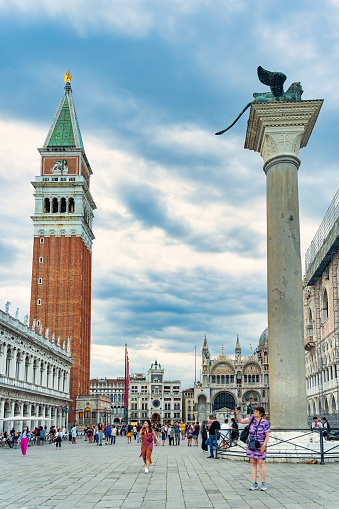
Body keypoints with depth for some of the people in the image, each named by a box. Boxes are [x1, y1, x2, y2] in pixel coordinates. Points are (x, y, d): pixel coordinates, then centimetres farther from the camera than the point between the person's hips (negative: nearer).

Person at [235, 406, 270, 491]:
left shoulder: (264, 423, -11)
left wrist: (263, 446, -14)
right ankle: (254, 484, 10)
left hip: (260, 446, -5)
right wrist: (237, 413, -12)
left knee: (261, 463, -5)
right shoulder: (251, 419, 3)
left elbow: (267, 436, -8)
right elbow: (241, 421, 3)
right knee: (253, 463, 6)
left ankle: (264, 484, 7)